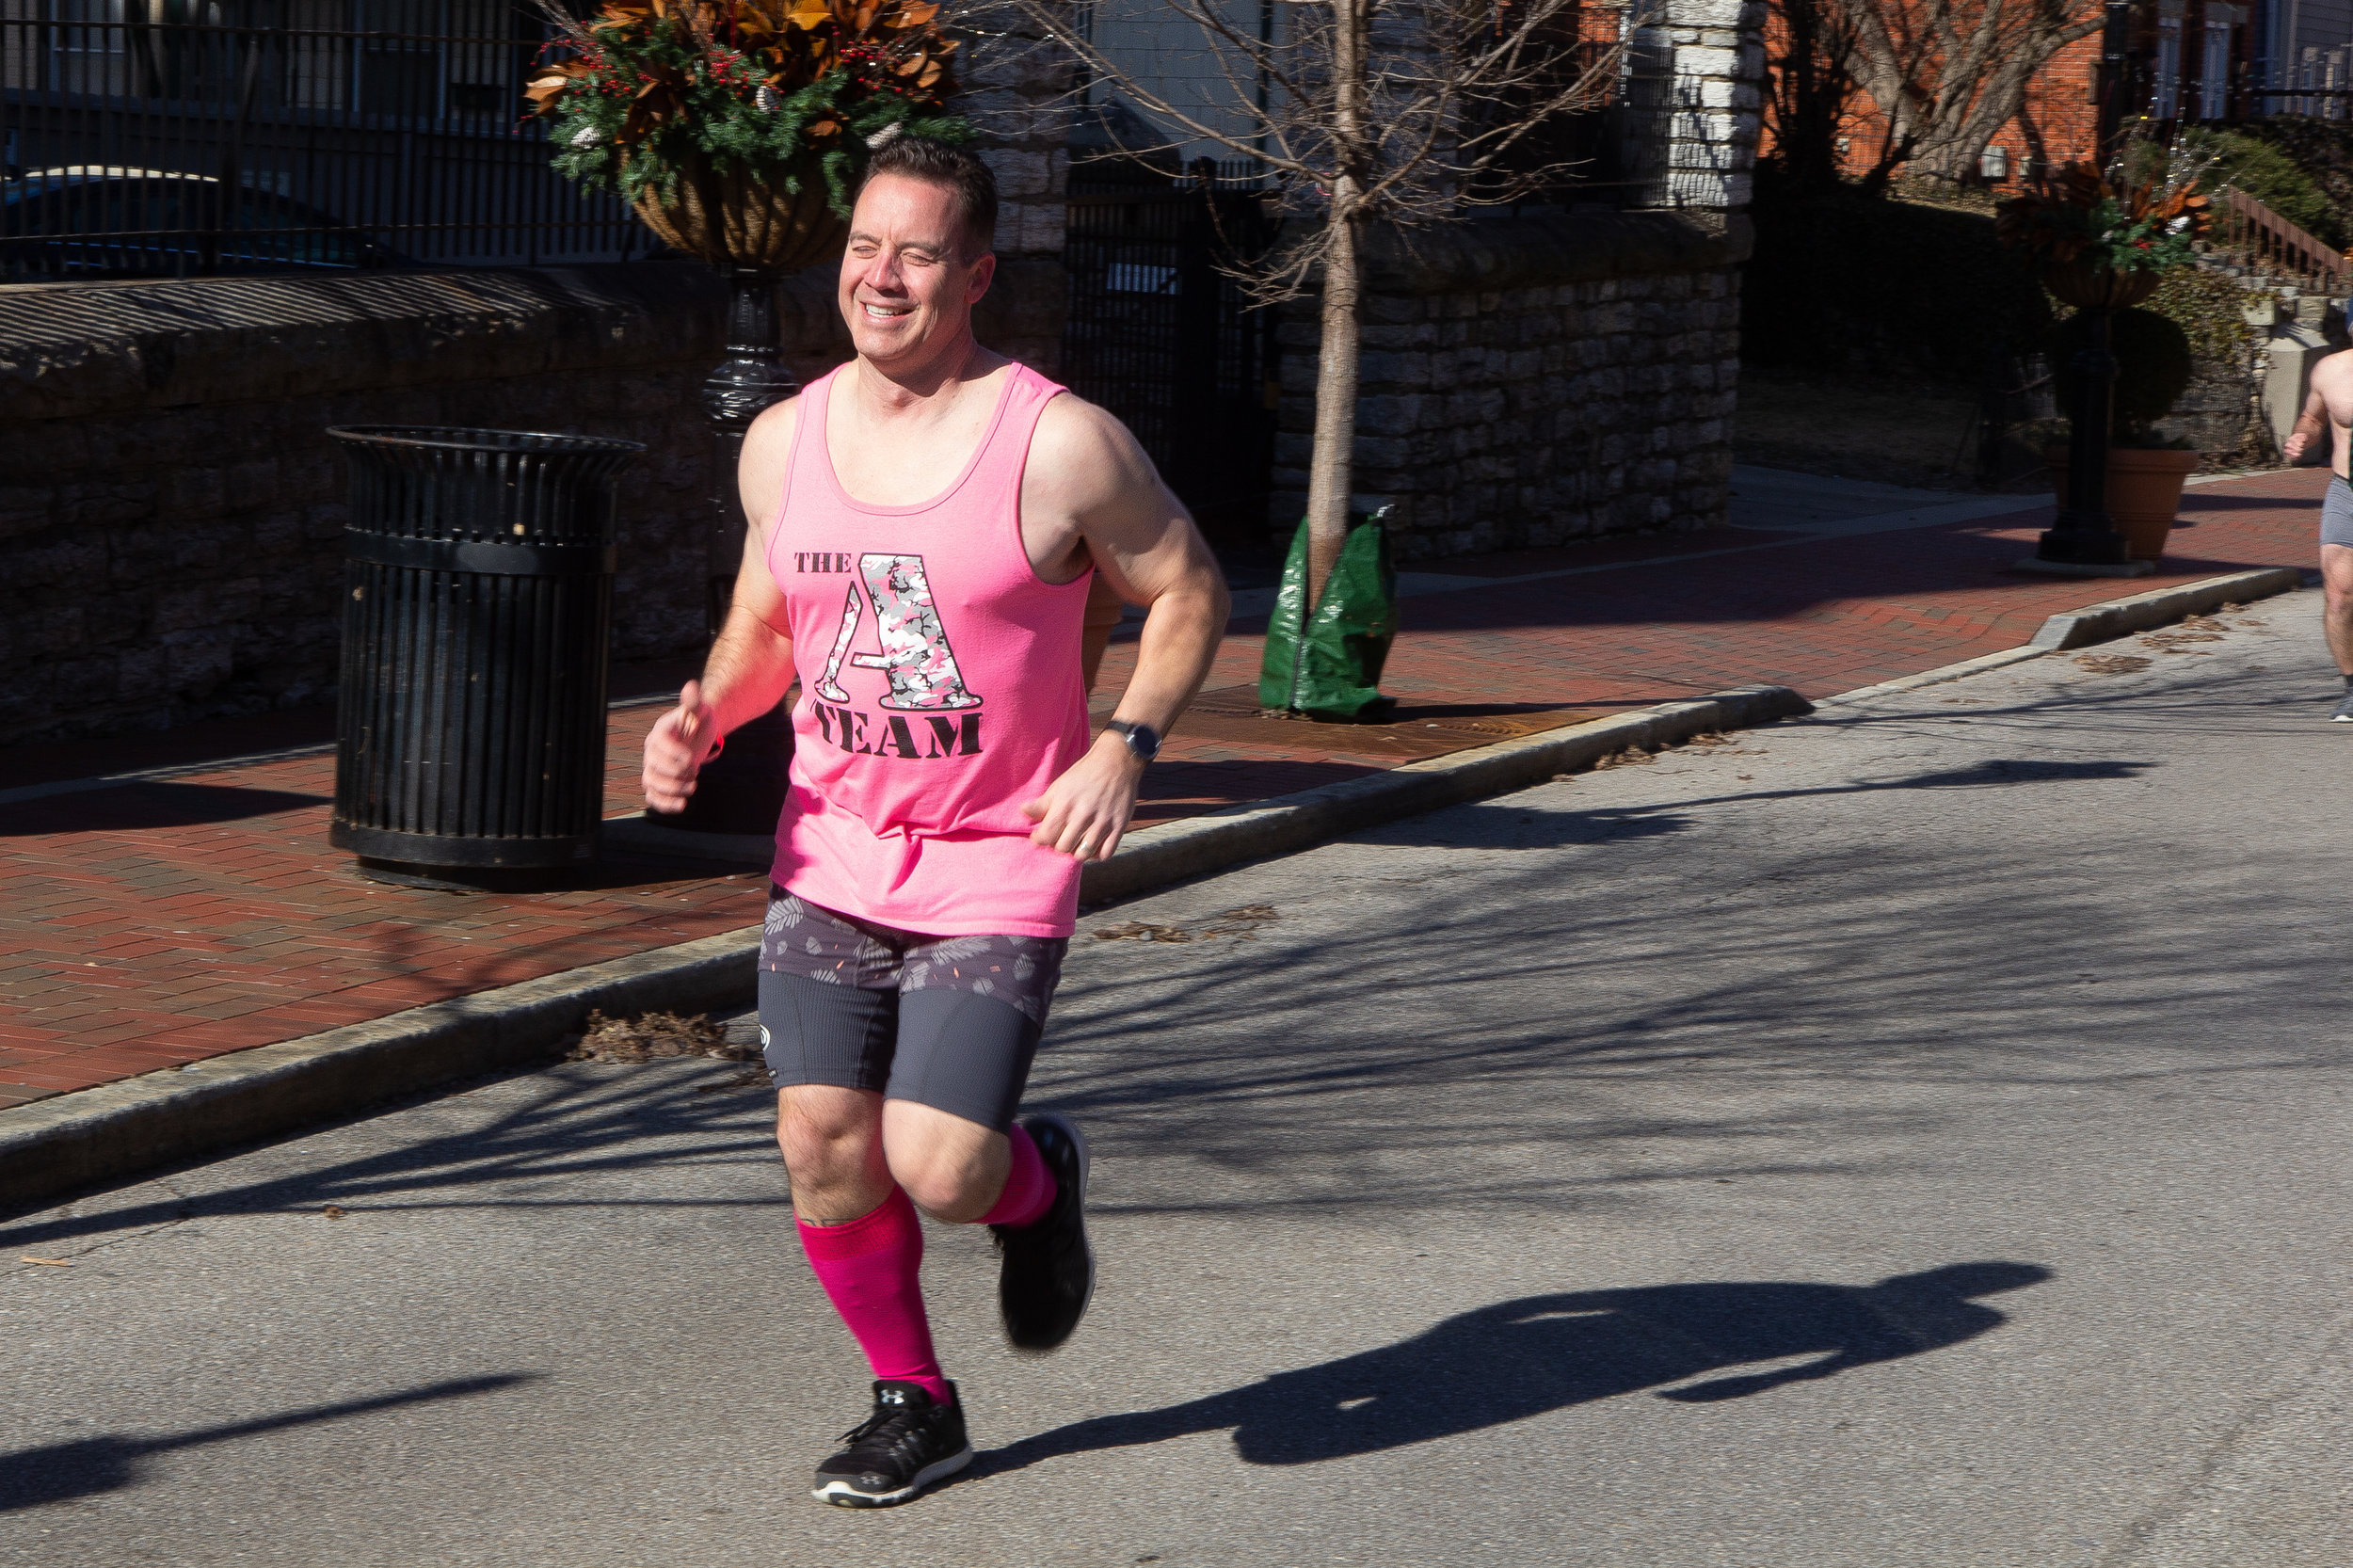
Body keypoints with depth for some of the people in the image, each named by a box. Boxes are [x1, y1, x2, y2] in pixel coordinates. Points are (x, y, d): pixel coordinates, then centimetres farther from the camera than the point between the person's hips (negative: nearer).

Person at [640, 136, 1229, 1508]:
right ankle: (914, 1405, 23)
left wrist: (1125, 745, -16)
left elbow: (1188, 593, -1)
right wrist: (703, 716, -3)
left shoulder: (1060, 443, -11)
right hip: (831, 860, 5)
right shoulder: (785, 441, 3)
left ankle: (1040, 1181, 25)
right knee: (824, 1149, 0)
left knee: (938, 1171, -13)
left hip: (999, 868, -4)